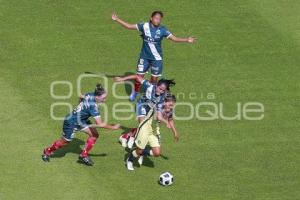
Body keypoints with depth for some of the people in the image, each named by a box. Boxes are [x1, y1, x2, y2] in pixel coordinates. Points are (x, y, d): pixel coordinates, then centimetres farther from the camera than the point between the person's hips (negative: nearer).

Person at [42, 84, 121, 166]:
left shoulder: (91, 95, -15)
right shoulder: (93, 106, -38)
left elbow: (81, 97, 9)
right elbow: (100, 124, -36)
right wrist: (113, 127, -26)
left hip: (81, 120, 8)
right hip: (71, 122, -8)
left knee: (94, 135, -2)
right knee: (65, 141, 15)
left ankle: (83, 155, 13)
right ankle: (47, 152, 42)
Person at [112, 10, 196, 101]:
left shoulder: (162, 30, -11)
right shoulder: (144, 26, -10)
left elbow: (174, 38, -13)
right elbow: (129, 26, -3)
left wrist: (187, 40, -26)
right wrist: (117, 19, -6)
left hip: (156, 58, 0)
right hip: (144, 57, 0)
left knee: (154, 78, 6)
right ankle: (135, 93, 28)